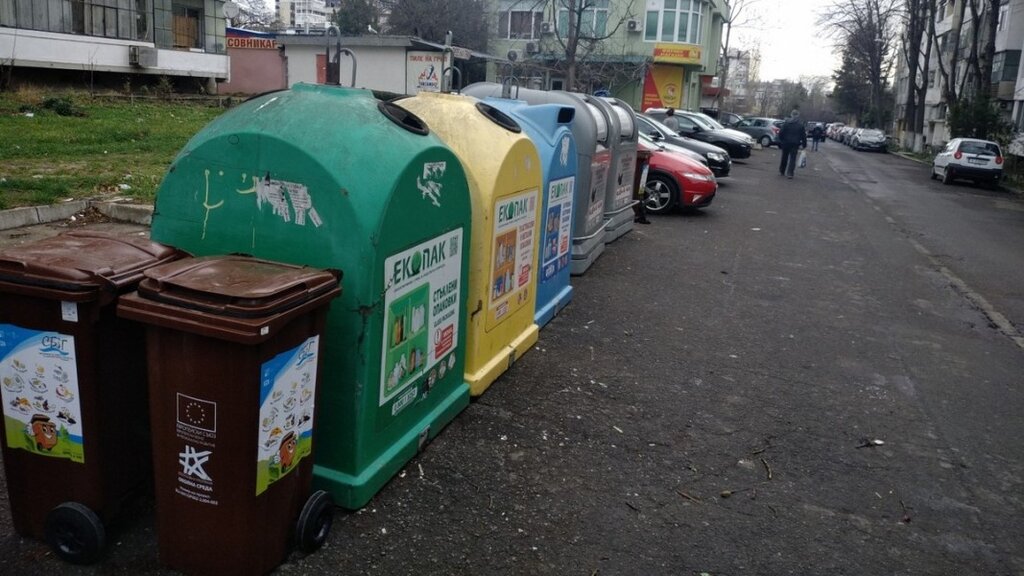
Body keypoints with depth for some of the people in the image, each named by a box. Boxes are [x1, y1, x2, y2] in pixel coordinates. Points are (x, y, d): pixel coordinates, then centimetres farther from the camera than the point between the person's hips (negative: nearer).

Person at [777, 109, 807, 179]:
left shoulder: (786, 123, -2)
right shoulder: (800, 124, -3)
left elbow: (781, 133, -3)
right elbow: (803, 135, 0)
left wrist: (781, 141, 8)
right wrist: (804, 144, 7)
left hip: (786, 143, 1)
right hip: (795, 144, -1)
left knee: (784, 157, 15)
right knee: (792, 158, 0)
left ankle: (781, 171, 24)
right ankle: (789, 173, -9)